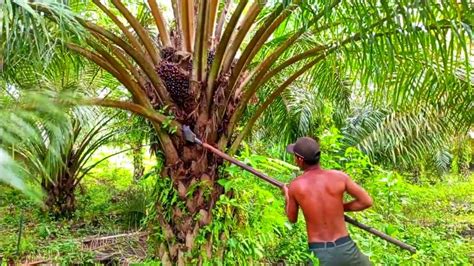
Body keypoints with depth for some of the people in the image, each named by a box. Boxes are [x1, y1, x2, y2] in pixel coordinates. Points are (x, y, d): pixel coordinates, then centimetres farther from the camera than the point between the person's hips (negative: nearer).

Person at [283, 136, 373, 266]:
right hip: (344, 248, 2)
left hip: (318, 254, -1)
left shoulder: (294, 186, -7)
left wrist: (287, 197, 25)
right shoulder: (339, 176, -6)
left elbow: (292, 219, 7)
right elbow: (367, 201, 1)